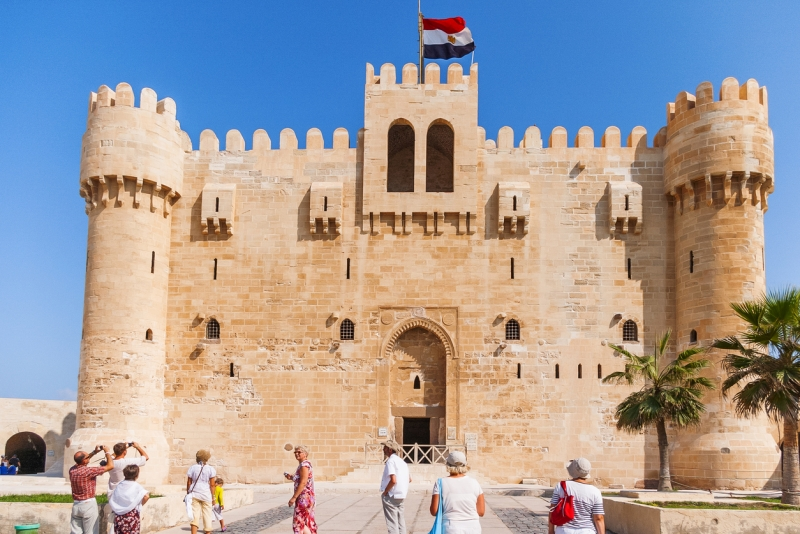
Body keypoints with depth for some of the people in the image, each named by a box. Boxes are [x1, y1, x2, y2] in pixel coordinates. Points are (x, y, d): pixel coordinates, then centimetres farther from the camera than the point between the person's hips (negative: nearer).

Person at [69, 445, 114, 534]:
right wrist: (107, 451, -4)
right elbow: (110, 466, -18)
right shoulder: (88, 471, -20)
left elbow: (80, 460, 25)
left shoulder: (72, 470, 0)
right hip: (88, 504, -7)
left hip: (76, 505, 7)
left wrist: (94, 452, 18)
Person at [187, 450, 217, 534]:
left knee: (194, 514, 1)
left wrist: (188, 494, 11)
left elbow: (188, 483, 3)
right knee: (207, 514, 9)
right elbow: (212, 485, -3)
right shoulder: (211, 469, -1)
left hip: (194, 493, 1)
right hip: (206, 494, -1)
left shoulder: (192, 468, 3)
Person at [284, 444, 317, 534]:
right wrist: (292, 478, 10)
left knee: (300, 522, -6)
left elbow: (303, 483, -23)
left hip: (304, 498, -10)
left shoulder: (304, 465, -15)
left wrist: (294, 497, -22)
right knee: (307, 523, 13)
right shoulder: (305, 464, 15)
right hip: (307, 497, 10)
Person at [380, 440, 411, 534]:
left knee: (392, 523, -3)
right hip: (401, 497, 8)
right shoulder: (401, 462, 12)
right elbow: (409, 479, 20)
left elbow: (393, 480, -26)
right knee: (400, 523, 14)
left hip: (391, 496, -8)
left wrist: (384, 492, -15)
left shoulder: (391, 461, -15)